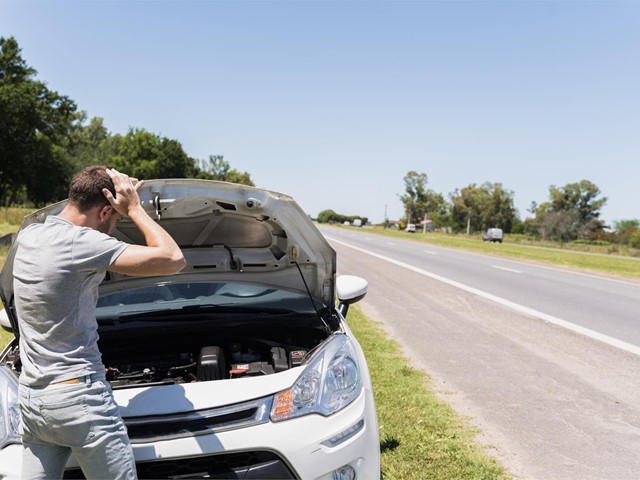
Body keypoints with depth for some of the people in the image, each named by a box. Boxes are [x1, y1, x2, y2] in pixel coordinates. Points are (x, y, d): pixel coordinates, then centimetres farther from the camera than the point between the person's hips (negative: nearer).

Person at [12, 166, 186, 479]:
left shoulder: (27, 236, 6)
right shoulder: (83, 242, -18)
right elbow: (173, 260, -21)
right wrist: (134, 208, -9)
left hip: (31, 397, 8)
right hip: (77, 397, -8)